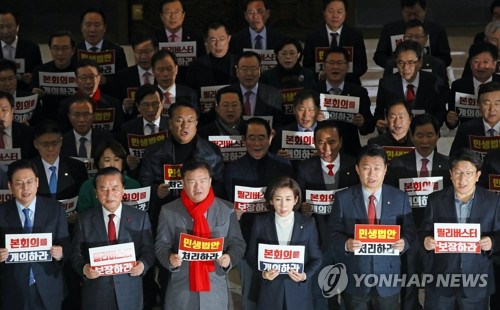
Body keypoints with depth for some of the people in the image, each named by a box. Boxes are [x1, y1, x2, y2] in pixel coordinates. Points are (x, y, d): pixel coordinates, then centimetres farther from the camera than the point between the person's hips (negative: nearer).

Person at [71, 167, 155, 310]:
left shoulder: (140, 217, 2)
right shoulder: (85, 220, 3)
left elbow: (149, 249, 2)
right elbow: (76, 252, 3)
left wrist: (143, 264, -18)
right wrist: (84, 268, -17)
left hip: (129, 294, 0)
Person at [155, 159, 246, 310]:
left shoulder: (227, 210, 3)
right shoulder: (168, 211, 1)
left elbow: (237, 243, 5)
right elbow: (161, 245, 3)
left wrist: (230, 258, -15)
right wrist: (169, 259, -18)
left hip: (215, 288, 1)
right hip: (180, 289, 0)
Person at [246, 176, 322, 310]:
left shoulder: (307, 224, -1)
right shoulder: (261, 223, -1)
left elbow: (316, 257, 3)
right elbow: (252, 255, 3)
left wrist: (305, 275, -14)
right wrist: (262, 273, -14)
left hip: (299, 291, 0)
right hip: (270, 290, 0)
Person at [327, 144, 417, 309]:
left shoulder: (400, 198, 2)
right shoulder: (343, 198, -2)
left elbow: (410, 230, 3)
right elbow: (333, 232, -3)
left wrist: (404, 242, -19)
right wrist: (346, 244, -23)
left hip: (388, 279, 1)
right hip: (354, 279, -1)